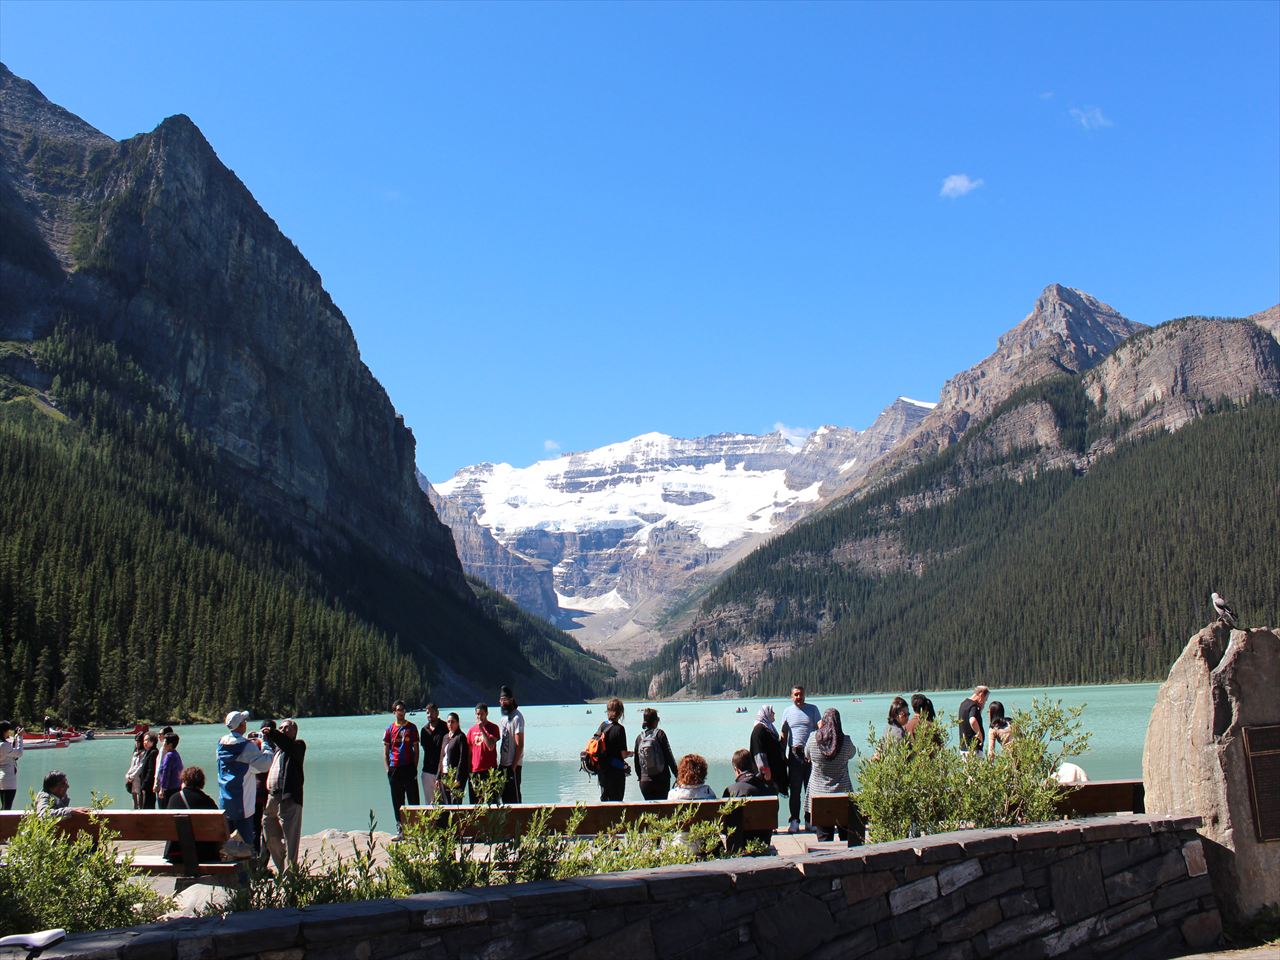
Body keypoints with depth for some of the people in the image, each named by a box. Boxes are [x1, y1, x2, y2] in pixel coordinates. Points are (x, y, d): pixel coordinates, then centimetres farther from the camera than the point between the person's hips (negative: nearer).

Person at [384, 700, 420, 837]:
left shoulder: (412, 727, 6)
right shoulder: (390, 729, 7)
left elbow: (416, 749, 7)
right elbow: (385, 752, 9)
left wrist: (415, 767, -1)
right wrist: (387, 768, -2)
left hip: (409, 768, -1)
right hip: (394, 769, 1)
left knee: (413, 800, -4)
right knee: (397, 802, 6)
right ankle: (400, 829, 12)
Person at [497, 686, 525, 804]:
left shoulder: (517, 717, -12)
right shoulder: (503, 716, 14)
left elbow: (519, 745, -16)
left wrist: (513, 766, -19)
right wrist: (499, 762, 12)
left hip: (513, 764, -8)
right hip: (502, 763, 8)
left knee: (513, 797, -5)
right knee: (504, 795, 11)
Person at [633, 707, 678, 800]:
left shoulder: (639, 738, 4)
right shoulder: (659, 734, -6)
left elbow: (636, 762, 10)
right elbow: (669, 756, -7)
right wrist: (677, 775, -1)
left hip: (645, 781, 3)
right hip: (661, 779, -3)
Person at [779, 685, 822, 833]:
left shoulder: (812, 709, 6)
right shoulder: (787, 711, 8)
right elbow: (784, 735, 13)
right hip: (795, 753, 0)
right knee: (795, 789, -1)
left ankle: (810, 820, 11)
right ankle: (794, 821, 3)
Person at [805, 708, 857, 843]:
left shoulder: (814, 738, -10)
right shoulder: (846, 740, -10)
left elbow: (807, 754, 9)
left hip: (818, 793, 0)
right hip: (842, 791, 0)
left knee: (823, 836, 4)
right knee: (846, 834, 13)